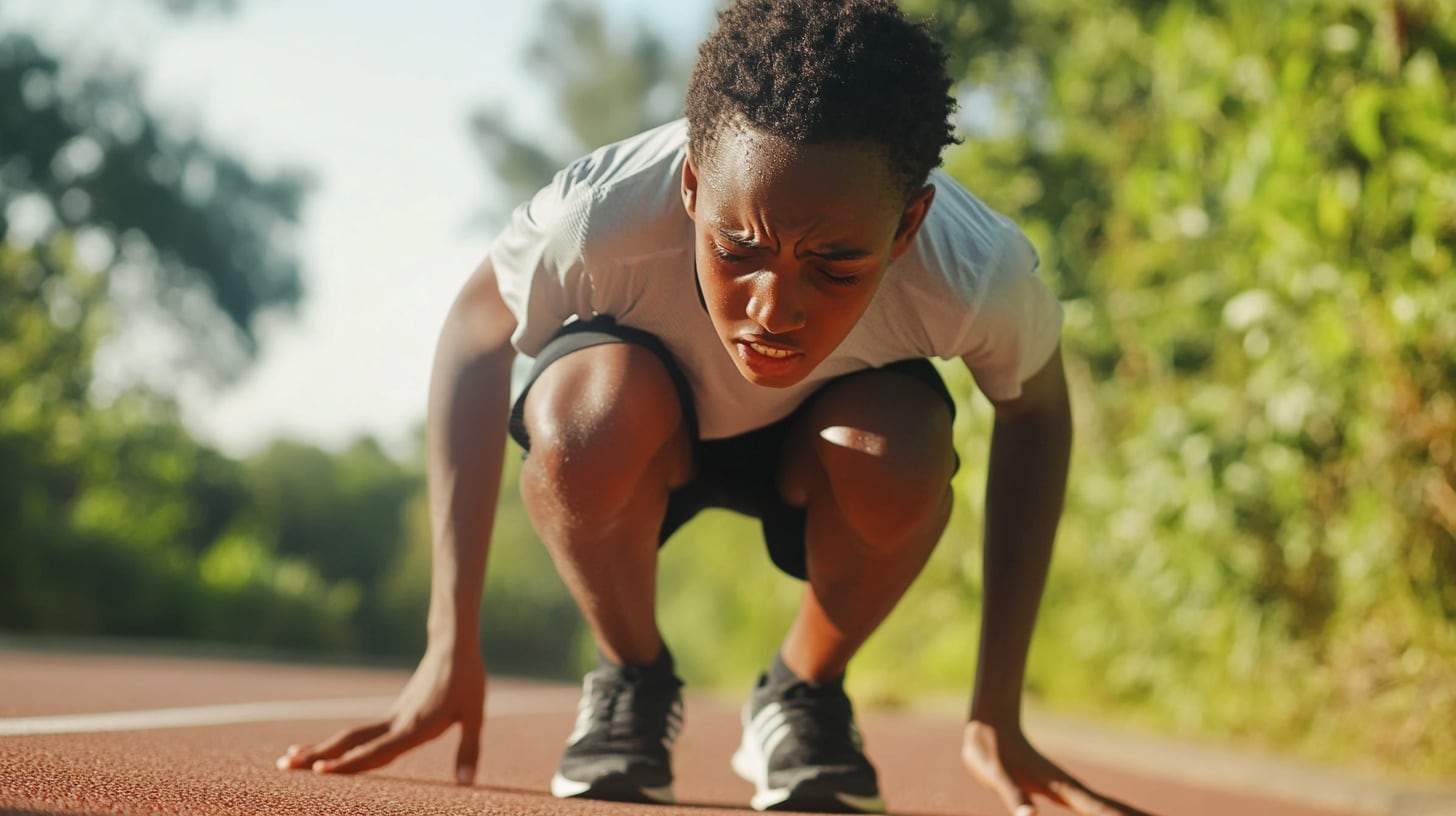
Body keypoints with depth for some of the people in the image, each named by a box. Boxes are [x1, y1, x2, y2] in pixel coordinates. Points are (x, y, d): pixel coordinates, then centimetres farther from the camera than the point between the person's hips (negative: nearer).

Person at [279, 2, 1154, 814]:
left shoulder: (979, 275, -36)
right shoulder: (603, 220, -39)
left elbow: (1038, 414, -13)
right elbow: (476, 334, -18)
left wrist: (997, 717, -14)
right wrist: (452, 651, -20)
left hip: (816, 444, 1)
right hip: (639, 438, 0)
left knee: (902, 449, -34)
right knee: (590, 404, -36)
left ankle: (806, 694, -3)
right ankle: (631, 679, -5)